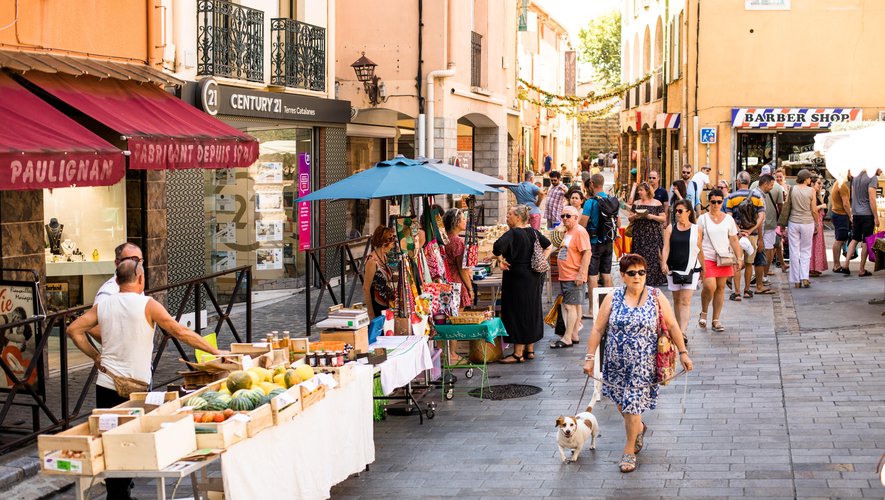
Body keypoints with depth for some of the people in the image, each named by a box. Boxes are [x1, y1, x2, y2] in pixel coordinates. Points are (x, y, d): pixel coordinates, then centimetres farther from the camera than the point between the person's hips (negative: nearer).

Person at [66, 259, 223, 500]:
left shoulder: (103, 304, 5)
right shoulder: (147, 305, -8)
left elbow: (74, 330, 4)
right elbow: (180, 332, -10)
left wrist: (95, 356, 9)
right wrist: (215, 351, -5)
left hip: (105, 385, 4)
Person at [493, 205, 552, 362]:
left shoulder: (513, 233, -16)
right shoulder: (533, 232, 8)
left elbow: (498, 246, -33)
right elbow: (549, 246, 19)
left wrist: (500, 260, -17)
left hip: (518, 277, -8)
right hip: (534, 277, 8)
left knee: (517, 313, -1)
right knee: (531, 312, 15)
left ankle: (518, 353, 2)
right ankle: (530, 349, 23)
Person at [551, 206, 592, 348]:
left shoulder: (580, 231, -14)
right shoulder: (568, 232, 17)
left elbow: (587, 252, -20)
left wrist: (581, 274, -24)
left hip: (574, 277, -10)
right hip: (565, 276, 10)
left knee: (570, 306, -9)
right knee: (574, 306, 14)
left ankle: (567, 339, -8)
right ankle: (574, 335, 20)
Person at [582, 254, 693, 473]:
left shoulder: (656, 298, -4)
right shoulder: (612, 299, -1)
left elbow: (673, 326, 2)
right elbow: (598, 330, 1)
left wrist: (683, 353, 0)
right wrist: (590, 357, -2)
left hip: (643, 364, -3)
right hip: (616, 362, 3)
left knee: (632, 404, -6)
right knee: (622, 402, 14)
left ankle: (629, 450, 12)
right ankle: (639, 428, 46)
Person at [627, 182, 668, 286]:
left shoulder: (657, 203, 1)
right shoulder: (636, 203, 13)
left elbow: (663, 219, -1)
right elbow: (629, 218, 15)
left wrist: (652, 216, -14)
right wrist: (634, 216, -7)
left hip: (653, 235, -3)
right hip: (639, 234, 3)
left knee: (652, 257, -9)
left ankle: (652, 280, -6)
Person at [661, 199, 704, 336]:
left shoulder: (696, 229, 3)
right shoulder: (670, 228, 4)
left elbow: (700, 250, 9)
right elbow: (666, 247, -4)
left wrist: (703, 269, 14)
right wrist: (664, 263, -21)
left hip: (691, 269, -2)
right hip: (674, 269, 2)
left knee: (686, 301, -11)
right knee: (677, 300, 13)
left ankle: (683, 332, -18)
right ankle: (677, 328, 26)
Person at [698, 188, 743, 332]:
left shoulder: (728, 219, 9)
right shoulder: (703, 219, 4)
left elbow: (734, 240, 12)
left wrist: (739, 258, 5)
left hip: (724, 258, 3)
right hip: (707, 257, -3)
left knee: (721, 288, 3)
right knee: (710, 286, -17)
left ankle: (716, 320, 12)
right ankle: (703, 313, 8)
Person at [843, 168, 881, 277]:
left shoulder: (857, 177, 12)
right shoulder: (873, 178, -12)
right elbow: (872, 199, -17)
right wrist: (876, 217, -13)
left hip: (856, 214, 7)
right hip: (867, 214, -7)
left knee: (854, 239, 14)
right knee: (866, 242, 0)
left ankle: (846, 264, 3)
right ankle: (862, 270, 3)